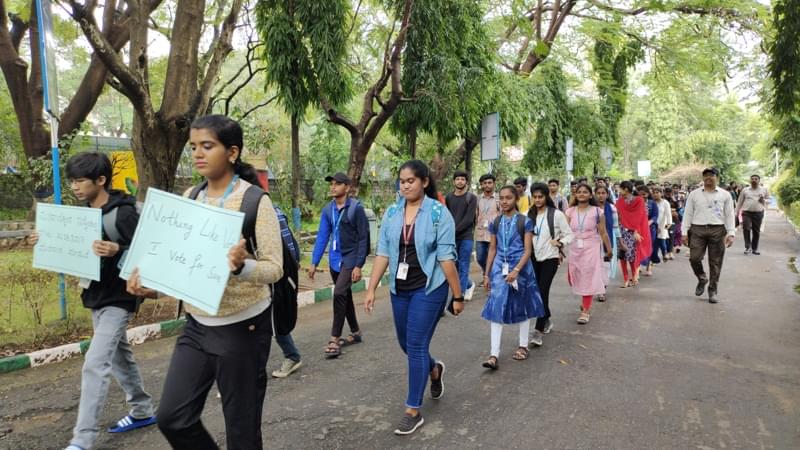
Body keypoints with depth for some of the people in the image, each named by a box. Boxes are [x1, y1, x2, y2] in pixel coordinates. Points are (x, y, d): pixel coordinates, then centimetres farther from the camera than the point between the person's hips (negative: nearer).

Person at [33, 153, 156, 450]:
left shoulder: (124, 213, -19)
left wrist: (118, 251, -37)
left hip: (118, 299, -9)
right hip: (96, 297, 9)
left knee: (95, 365, -12)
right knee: (118, 356, 18)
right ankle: (142, 411, 34)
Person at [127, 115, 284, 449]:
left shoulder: (255, 201, -14)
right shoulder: (190, 197, 5)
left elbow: (275, 267, -16)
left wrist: (241, 266, -35)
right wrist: (150, 280, -6)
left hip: (242, 327, -6)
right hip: (197, 326, 6)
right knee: (172, 418, 9)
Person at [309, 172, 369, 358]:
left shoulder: (356, 208, -13)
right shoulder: (328, 209, 3)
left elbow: (363, 238, -12)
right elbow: (322, 237, 6)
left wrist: (358, 266, -15)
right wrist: (314, 262, 1)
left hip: (350, 259, -6)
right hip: (335, 259, 6)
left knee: (339, 294, -16)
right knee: (345, 296, 15)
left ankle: (335, 339, -8)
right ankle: (355, 333, 31)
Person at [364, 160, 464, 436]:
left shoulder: (438, 213, -10)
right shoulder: (391, 213, 2)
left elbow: (446, 258, -12)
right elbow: (382, 254, 3)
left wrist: (458, 296, -9)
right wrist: (371, 289, -1)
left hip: (429, 288, -5)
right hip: (399, 289, 5)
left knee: (416, 345, -3)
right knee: (406, 343, 16)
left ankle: (414, 411, 12)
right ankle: (434, 369, 49)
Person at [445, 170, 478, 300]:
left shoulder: (472, 198, -2)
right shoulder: (449, 197, 10)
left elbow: (468, 219, -10)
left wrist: (455, 231, -16)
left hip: (466, 237, -4)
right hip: (452, 237, 4)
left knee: (463, 266, -2)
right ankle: (469, 285, 32)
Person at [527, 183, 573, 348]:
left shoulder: (556, 214, -7)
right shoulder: (529, 215, 4)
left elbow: (569, 235, -4)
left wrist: (560, 243, -23)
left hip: (550, 258, -4)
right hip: (533, 258, 4)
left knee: (543, 292, -10)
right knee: (537, 291, 11)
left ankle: (538, 330, -8)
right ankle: (547, 321, 33)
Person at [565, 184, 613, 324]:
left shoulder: (597, 211, -5)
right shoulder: (570, 211, 3)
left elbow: (603, 233, -1)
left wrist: (609, 249, 5)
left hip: (591, 248, -3)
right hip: (574, 248, 3)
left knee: (588, 278, -1)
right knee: (578, 277, 9)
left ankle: (586, 310, 8)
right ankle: (587, 303, 35)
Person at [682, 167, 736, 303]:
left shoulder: (725, 195, 7)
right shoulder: (694, 194, 8)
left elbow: (729, 215, 5)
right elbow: (688, 214, 7)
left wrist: (731, 233, -5)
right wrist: (684, 232, 0)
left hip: (718, 230, 0)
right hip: (697, 230, 0)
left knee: (715, 262, 3)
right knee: (694, 258, -8)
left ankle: (713, 291, 15)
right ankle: (702, 279, 22)